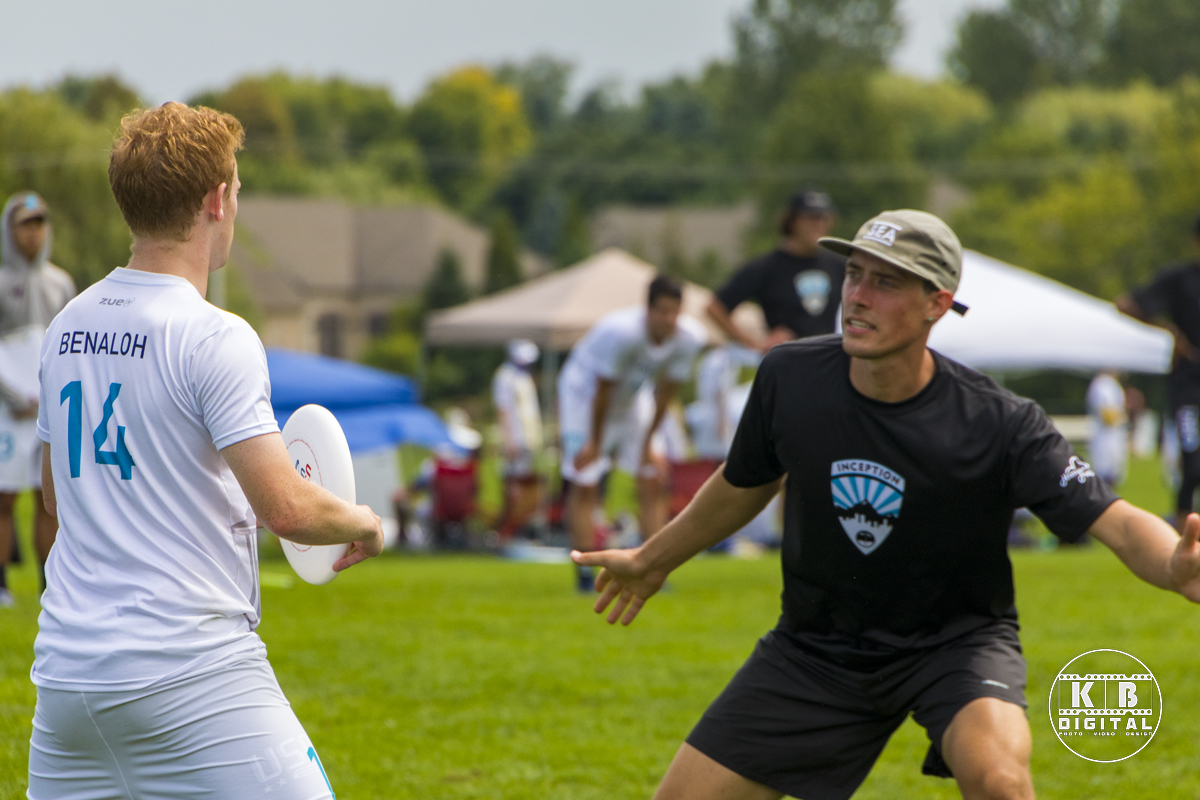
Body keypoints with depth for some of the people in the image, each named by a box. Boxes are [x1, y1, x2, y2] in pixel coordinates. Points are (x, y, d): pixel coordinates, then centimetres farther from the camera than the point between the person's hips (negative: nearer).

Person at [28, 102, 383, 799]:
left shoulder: (68, 328, 11)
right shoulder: (214, 338, -12)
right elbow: (287, 508, -17)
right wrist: (364, 522, 3)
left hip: (66, 664, 8)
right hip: (192, 675, -7)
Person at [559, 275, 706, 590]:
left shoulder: (689, 337, -22)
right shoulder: (622, 331, -38)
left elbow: (665, 392, -9)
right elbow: (602, 390, -26)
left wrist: (648, 443, -4)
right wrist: (595, 443, -16)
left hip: (631, 399, 5)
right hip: (584, 391, -5)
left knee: (654, 480, -2)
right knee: (584, 484, -11)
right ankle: (584, 574, -6)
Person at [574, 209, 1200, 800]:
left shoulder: (1002, 425, -23)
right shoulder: (789, 378, -13)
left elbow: (1118, 524, -27)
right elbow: (746, 483, 9)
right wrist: (650, 561, 24)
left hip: (957, 638, -3)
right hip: (818, 643, 4)